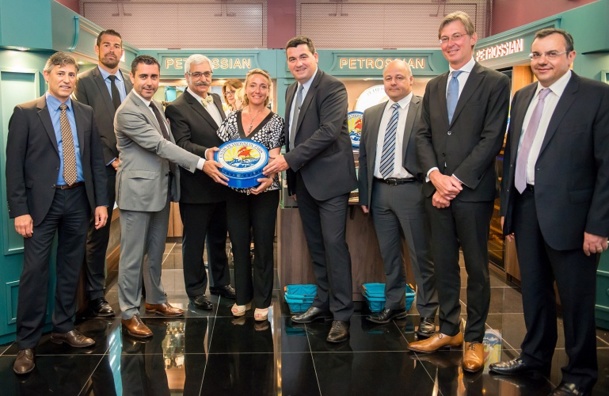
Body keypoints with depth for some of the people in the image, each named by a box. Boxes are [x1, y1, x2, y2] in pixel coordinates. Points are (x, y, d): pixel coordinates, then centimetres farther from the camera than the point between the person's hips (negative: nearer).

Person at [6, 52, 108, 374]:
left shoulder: (86, 113, 9)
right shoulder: (25, 113, -3)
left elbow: (96, 160, 10)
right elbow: (14, 166, -6)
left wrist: (101, 201, 4)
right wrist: (19, 210, -13)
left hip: (78, 199, 4)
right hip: (42, 202, -4)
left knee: (71, 268, 12)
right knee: (35, 270, -3)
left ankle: (64, 328, 27)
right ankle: (26, 344, 7)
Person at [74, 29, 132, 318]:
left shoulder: (131, 84, 11)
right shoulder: (85, 82, -1)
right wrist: (110, 160, -12)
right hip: (102, 167, -4)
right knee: (98, 232, 3)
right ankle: (95, 296, 14)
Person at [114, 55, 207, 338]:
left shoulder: (156, 107, 13)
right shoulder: (127, 112, -16)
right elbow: (159, 145, -22)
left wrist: (204, 156, 4)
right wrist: (200, 163, -24)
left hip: (161, 189, 9)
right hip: (138, 190, -9)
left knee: (156, 251, 19)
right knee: (133, 255, 1)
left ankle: (155, 301, 33)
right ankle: (129, 313, 11)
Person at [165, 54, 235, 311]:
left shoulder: (216, 100, 11)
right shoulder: (177, 108, -13)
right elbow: (182, 144, -23)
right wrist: (207, 153, -39)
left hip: (221, 183, 7)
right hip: (196, 187, -7)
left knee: (219, 238, 20)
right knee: (194, 240, 7)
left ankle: (221, 282, 35)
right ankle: (196, 290, 20)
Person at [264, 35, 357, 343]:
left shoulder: (332, 87, -10)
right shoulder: (292, 91, 16)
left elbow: (329, 130, -21)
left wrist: (289, 159, -22)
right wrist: (290, 172, 12)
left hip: (329, 178, -8)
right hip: (303, 180, 8)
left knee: (334, 244, -8)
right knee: (316, 245, 13)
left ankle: (341, 314, -1)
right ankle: (323, 302, 24)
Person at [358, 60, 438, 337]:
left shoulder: (426, 109, -5)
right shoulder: (371, 114, 13)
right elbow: (364, 155, 14)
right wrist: (364, 194, 11)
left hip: (411, 191, -5)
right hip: (380, 191, 6)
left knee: (421, 255, 1)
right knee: (389, 254, 15)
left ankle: (428, 313, 12)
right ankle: (394, 305, 28)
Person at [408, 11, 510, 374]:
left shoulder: (495, 83, -3)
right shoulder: (434, 87, 14)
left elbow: (492, 139, -11)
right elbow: (423, 136, 9)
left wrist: (457, 180, -15)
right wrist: (435, 175, -8)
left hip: (473, 191, -5)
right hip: (437, 189, 5)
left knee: (476, 267, 5)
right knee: (444, 264, 12)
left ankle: (475, 338, 17)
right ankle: (448, 330, 24)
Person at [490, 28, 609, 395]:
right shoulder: (522, 97, 12)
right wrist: (507, 206, 13)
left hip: (568, 213, -6)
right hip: (526, 208, 6)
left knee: (575, 297, 6)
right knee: (533, 289, 17)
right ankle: (535, 355, 34)